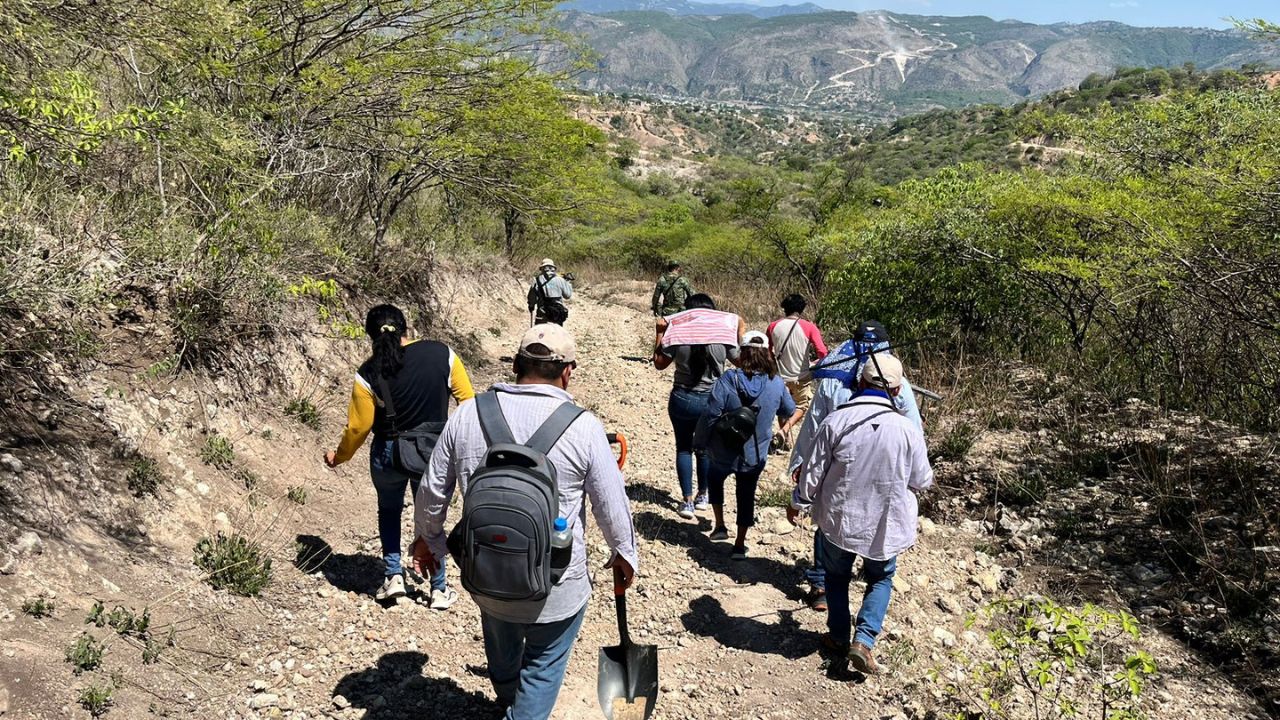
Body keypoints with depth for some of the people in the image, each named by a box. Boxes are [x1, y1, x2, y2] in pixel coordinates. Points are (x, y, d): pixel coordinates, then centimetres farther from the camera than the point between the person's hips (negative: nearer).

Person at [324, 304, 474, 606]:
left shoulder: (369, 374, -12)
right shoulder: (441, 353, -11)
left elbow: (358, 427, -6)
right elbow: (467, 399, -5)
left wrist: (339, 456, 12)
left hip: (389, 456, 0)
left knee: (389, 511, 28)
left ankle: (393, 576, 22)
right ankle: (439, 590, 25)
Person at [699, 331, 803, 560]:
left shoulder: (727, 380, -21)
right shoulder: (776, 384, -11)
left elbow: (711, 416, -19)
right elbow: (792, 412, 6)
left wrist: (703, 442, -3)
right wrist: (787, 424, 29)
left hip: (725, 453, -1)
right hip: (755, 455, 2)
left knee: (714, 478, 29)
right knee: (746, 494, 20)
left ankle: (720, 525, 26)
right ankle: (740, 545, 26)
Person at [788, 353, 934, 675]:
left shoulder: (836, 421, -15)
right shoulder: (907, 429, -13)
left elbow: (812, 473, -8)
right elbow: (922, 481, -1)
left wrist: (797, 503, 9)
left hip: (838, 519, 0)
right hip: (884, 526, 0)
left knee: (837, 576, 23)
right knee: (881, 579, 22)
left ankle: (839, 636, 33)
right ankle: (864, 640, 8)